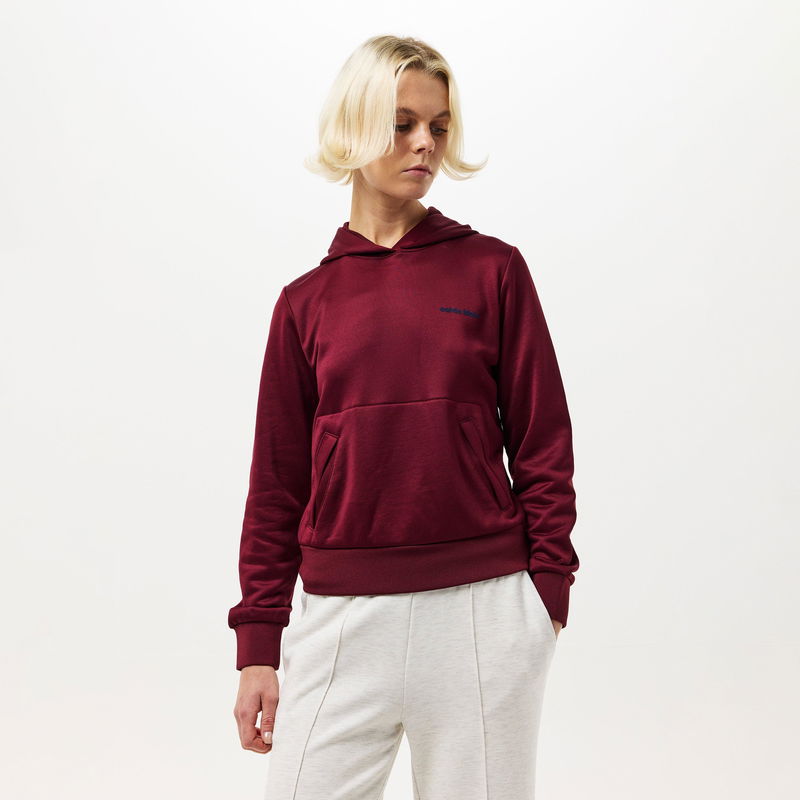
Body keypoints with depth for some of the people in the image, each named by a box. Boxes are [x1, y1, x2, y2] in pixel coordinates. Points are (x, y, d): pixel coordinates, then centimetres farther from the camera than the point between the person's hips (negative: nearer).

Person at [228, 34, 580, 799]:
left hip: (482, 612, -1)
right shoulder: (306, 301, 6)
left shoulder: (493, 269, 3)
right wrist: (257, 646, 5)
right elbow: (277, 483, 7)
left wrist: (548, 591, -3)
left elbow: (543, 442, 3)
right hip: (342, 617, 1)